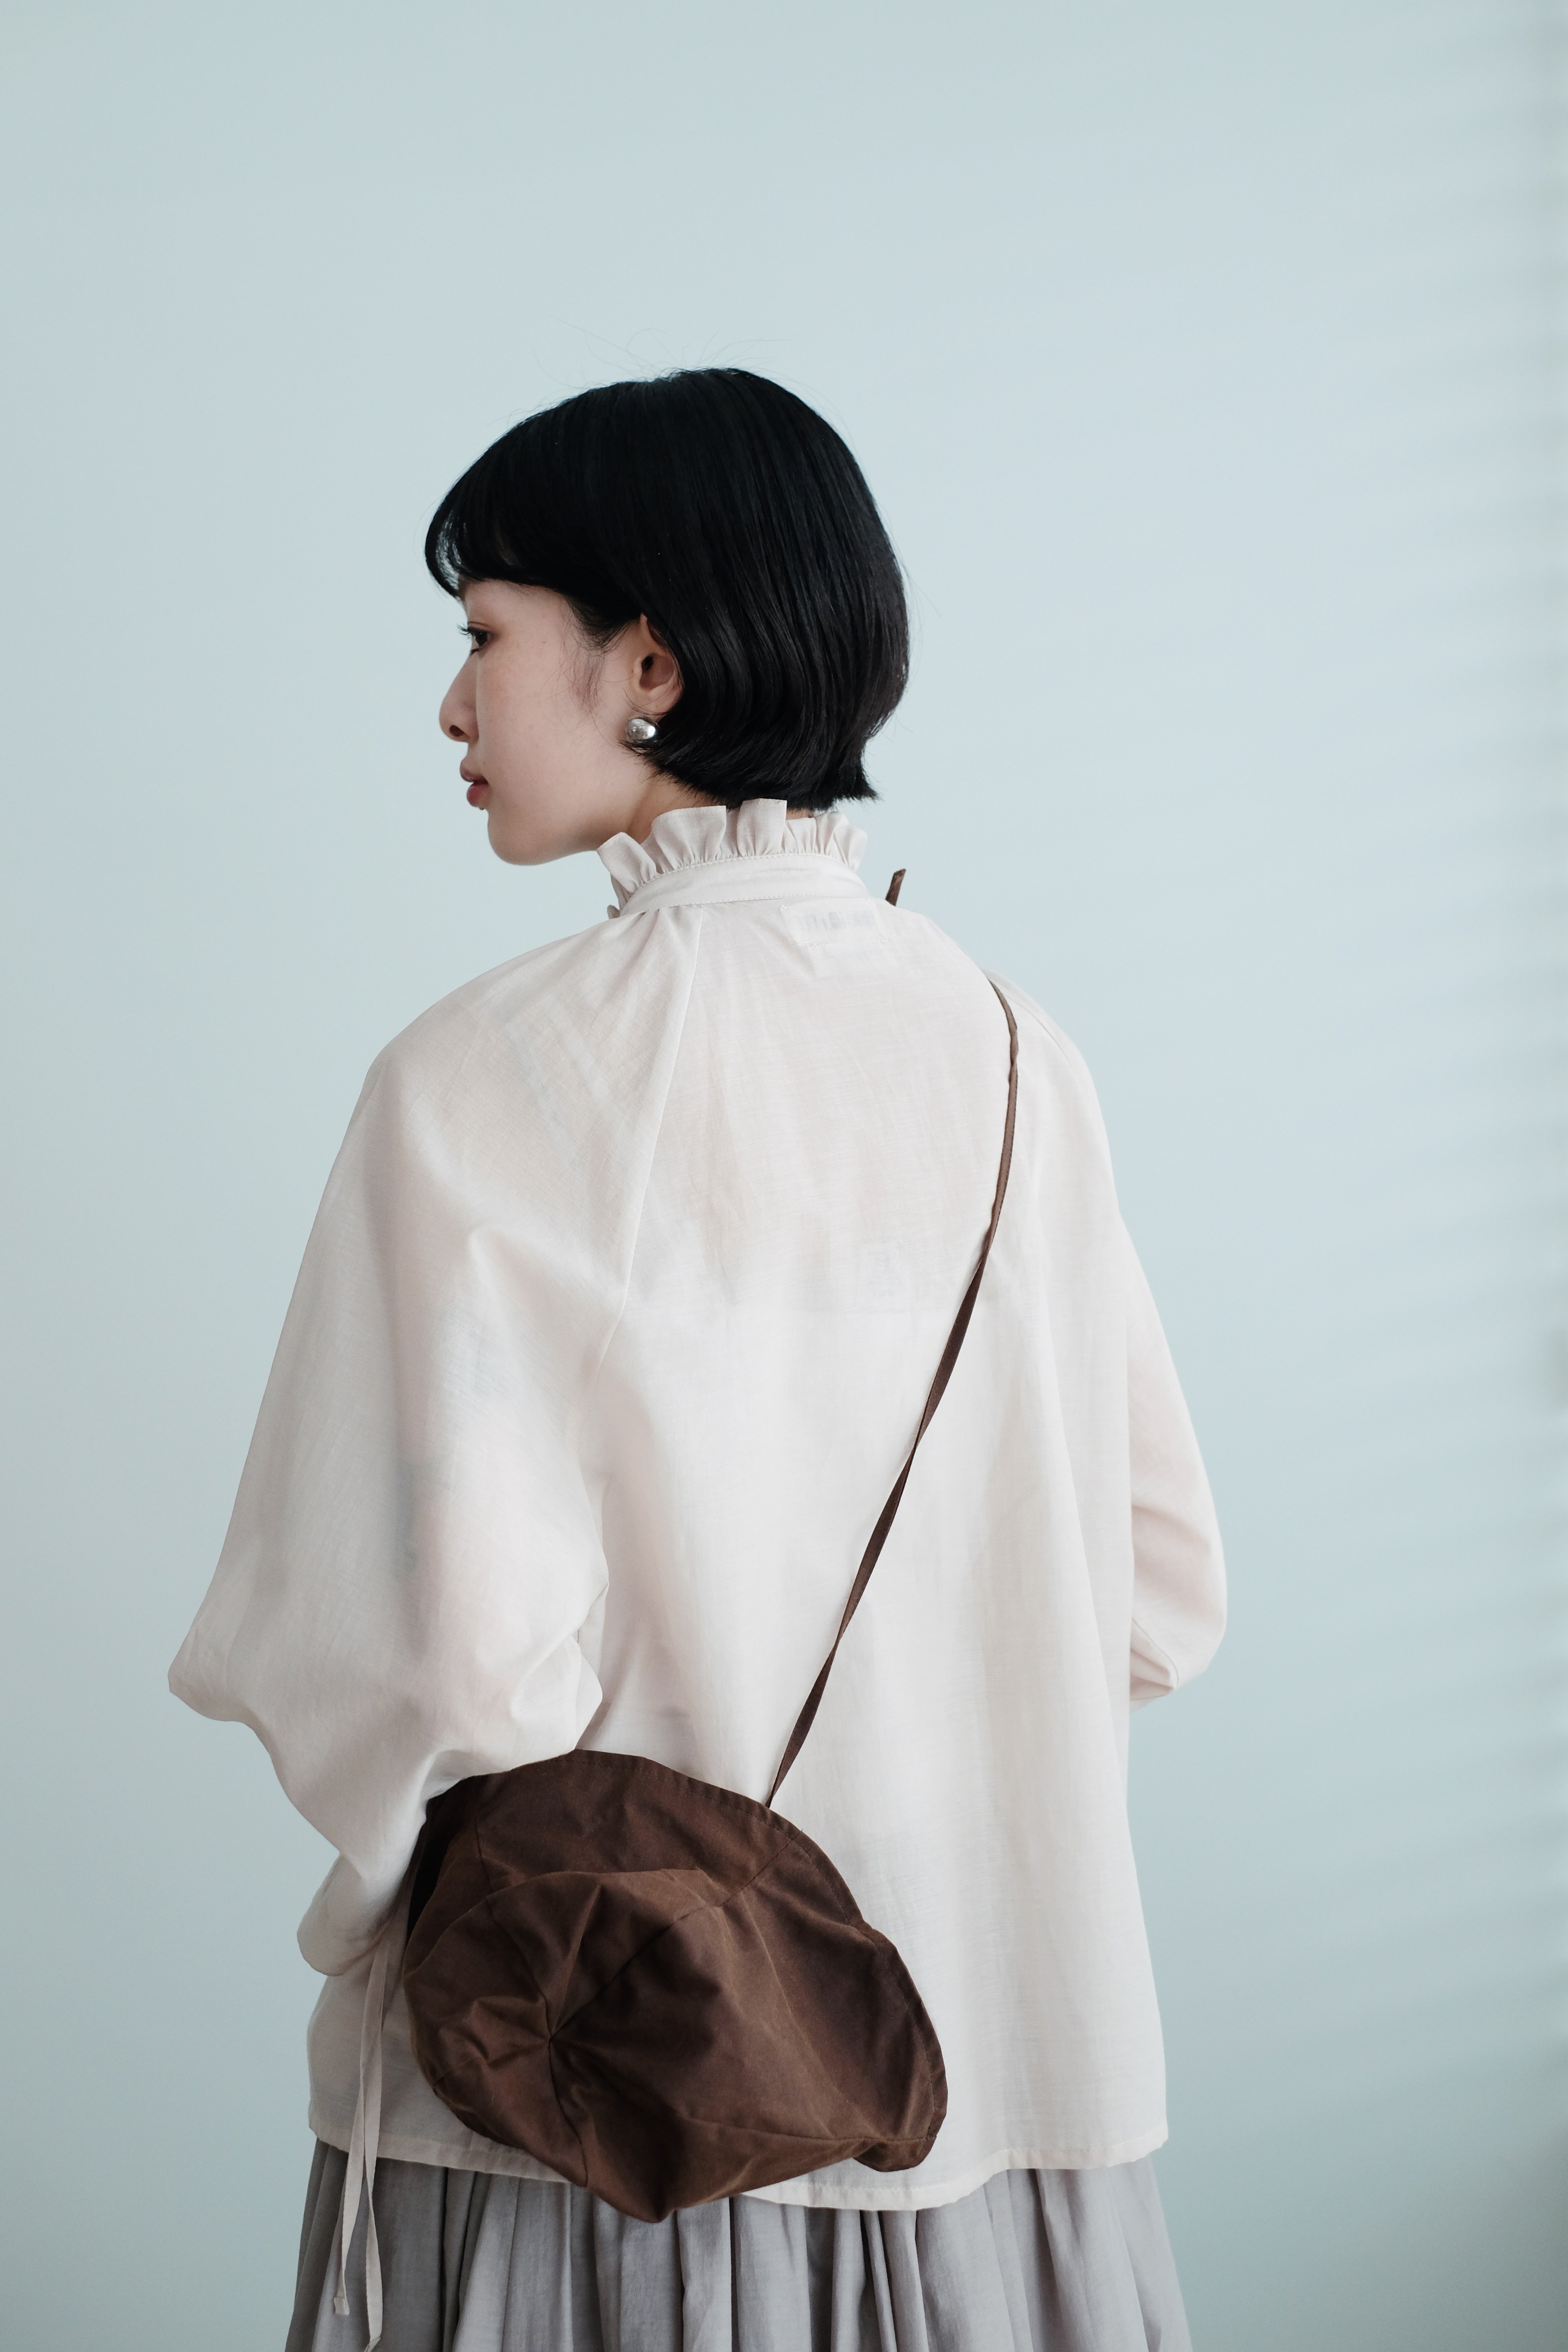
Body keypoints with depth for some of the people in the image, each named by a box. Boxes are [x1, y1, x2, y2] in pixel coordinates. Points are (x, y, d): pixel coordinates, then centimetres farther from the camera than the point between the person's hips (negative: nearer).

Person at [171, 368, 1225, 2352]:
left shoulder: (493, 1076, -16)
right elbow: (1160, 1589, 3)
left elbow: (462, 1650, -22)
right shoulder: (1010, 1056, -1)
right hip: (1001, 2053, 4)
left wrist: (385, 1898, -2)